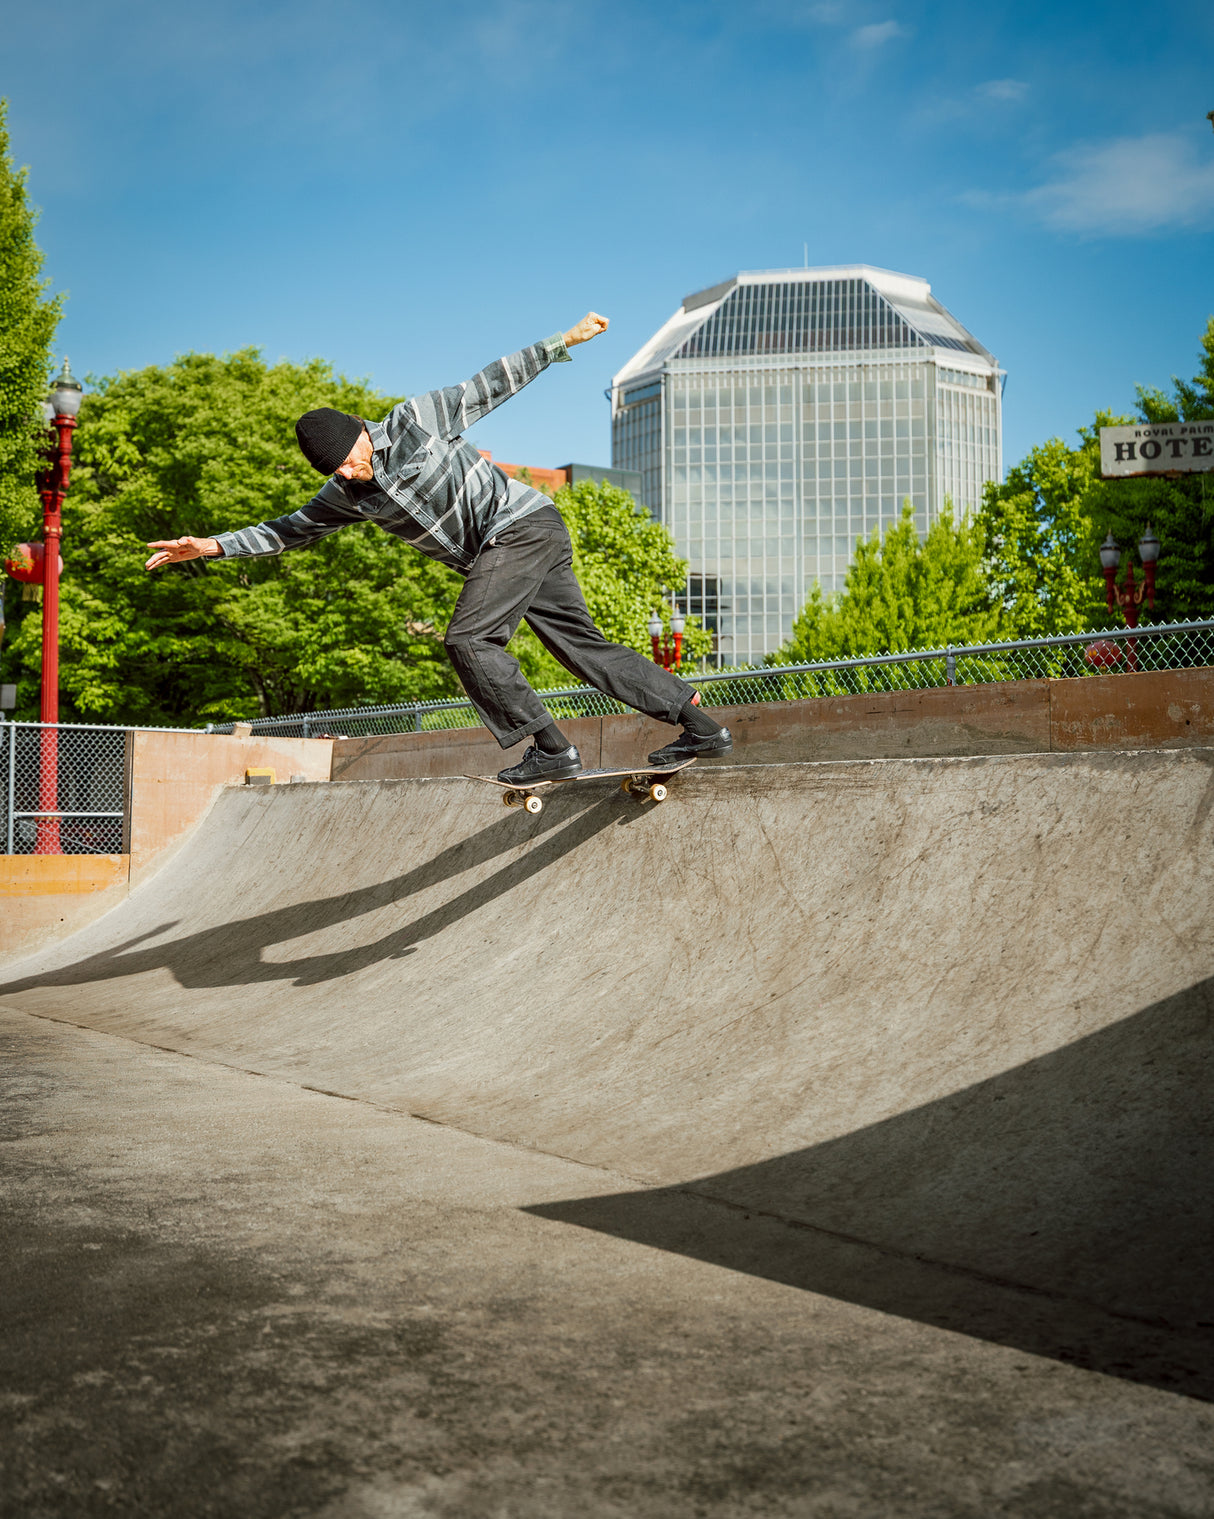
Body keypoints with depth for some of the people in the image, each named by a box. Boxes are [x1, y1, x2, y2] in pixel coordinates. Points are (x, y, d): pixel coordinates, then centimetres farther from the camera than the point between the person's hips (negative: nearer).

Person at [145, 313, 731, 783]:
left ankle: (550, 749, -14)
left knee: (469, 639, -17)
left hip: (522, 522, -7)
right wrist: (215, 546, 9)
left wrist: (562, 341, -2)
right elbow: (292, 529, 16)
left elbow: (490, 385, -2)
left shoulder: (413, 420, -9)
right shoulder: (346, 494, 9)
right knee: (582, 643, 5)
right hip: (493, 553, 8)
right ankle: (701, 727, 7)